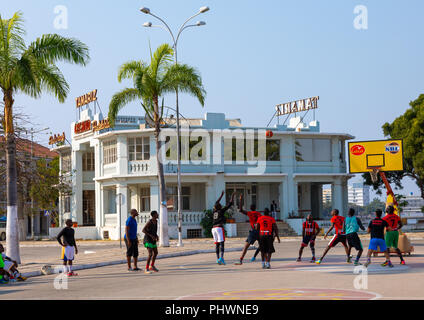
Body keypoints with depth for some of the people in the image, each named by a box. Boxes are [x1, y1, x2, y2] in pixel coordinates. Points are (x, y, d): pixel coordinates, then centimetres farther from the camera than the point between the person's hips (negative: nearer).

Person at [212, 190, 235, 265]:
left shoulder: (214, 211, 13)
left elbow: (216, 203, 32)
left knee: (217, 244, 8)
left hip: (213, 228, 6)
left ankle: (218, 259, 5)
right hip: (219, 228, -6)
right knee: (221, 243, -11)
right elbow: (230, 204, 5)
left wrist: (221, 195, 43)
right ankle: (221, 257, -25)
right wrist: (232, 196, 18)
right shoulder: (221, 211, 0)